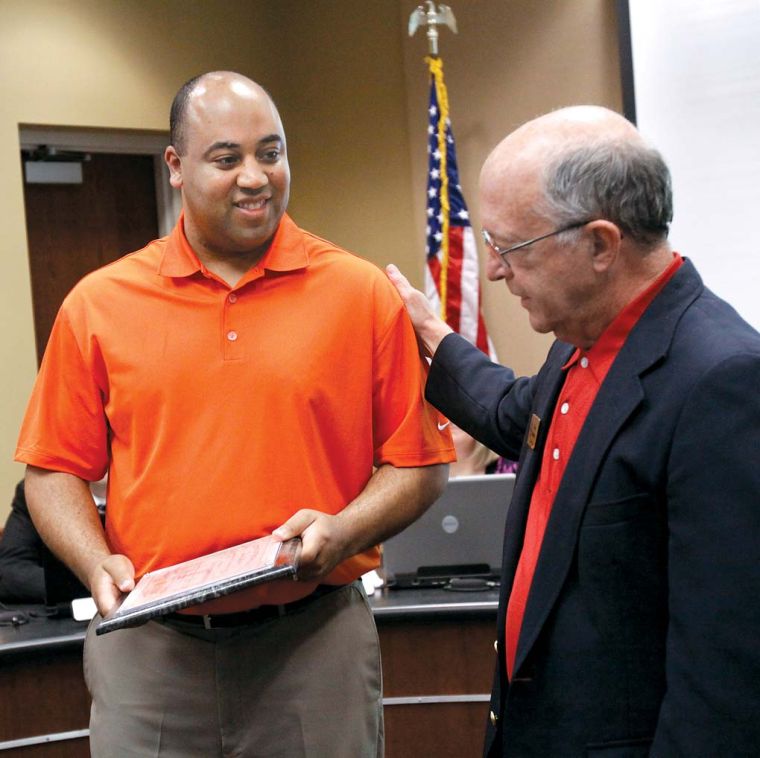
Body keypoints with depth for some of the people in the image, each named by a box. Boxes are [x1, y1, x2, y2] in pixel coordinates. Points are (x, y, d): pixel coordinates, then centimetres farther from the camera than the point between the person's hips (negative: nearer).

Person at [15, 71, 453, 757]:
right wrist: (97, 563, -9)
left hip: (315, 643, -1)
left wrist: (341, 532, -15)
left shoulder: (365, 295, 1)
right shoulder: (98, 304, 5)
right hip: (146, 644, 1)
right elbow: (55, 470, 8)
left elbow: (418, 465, 2)